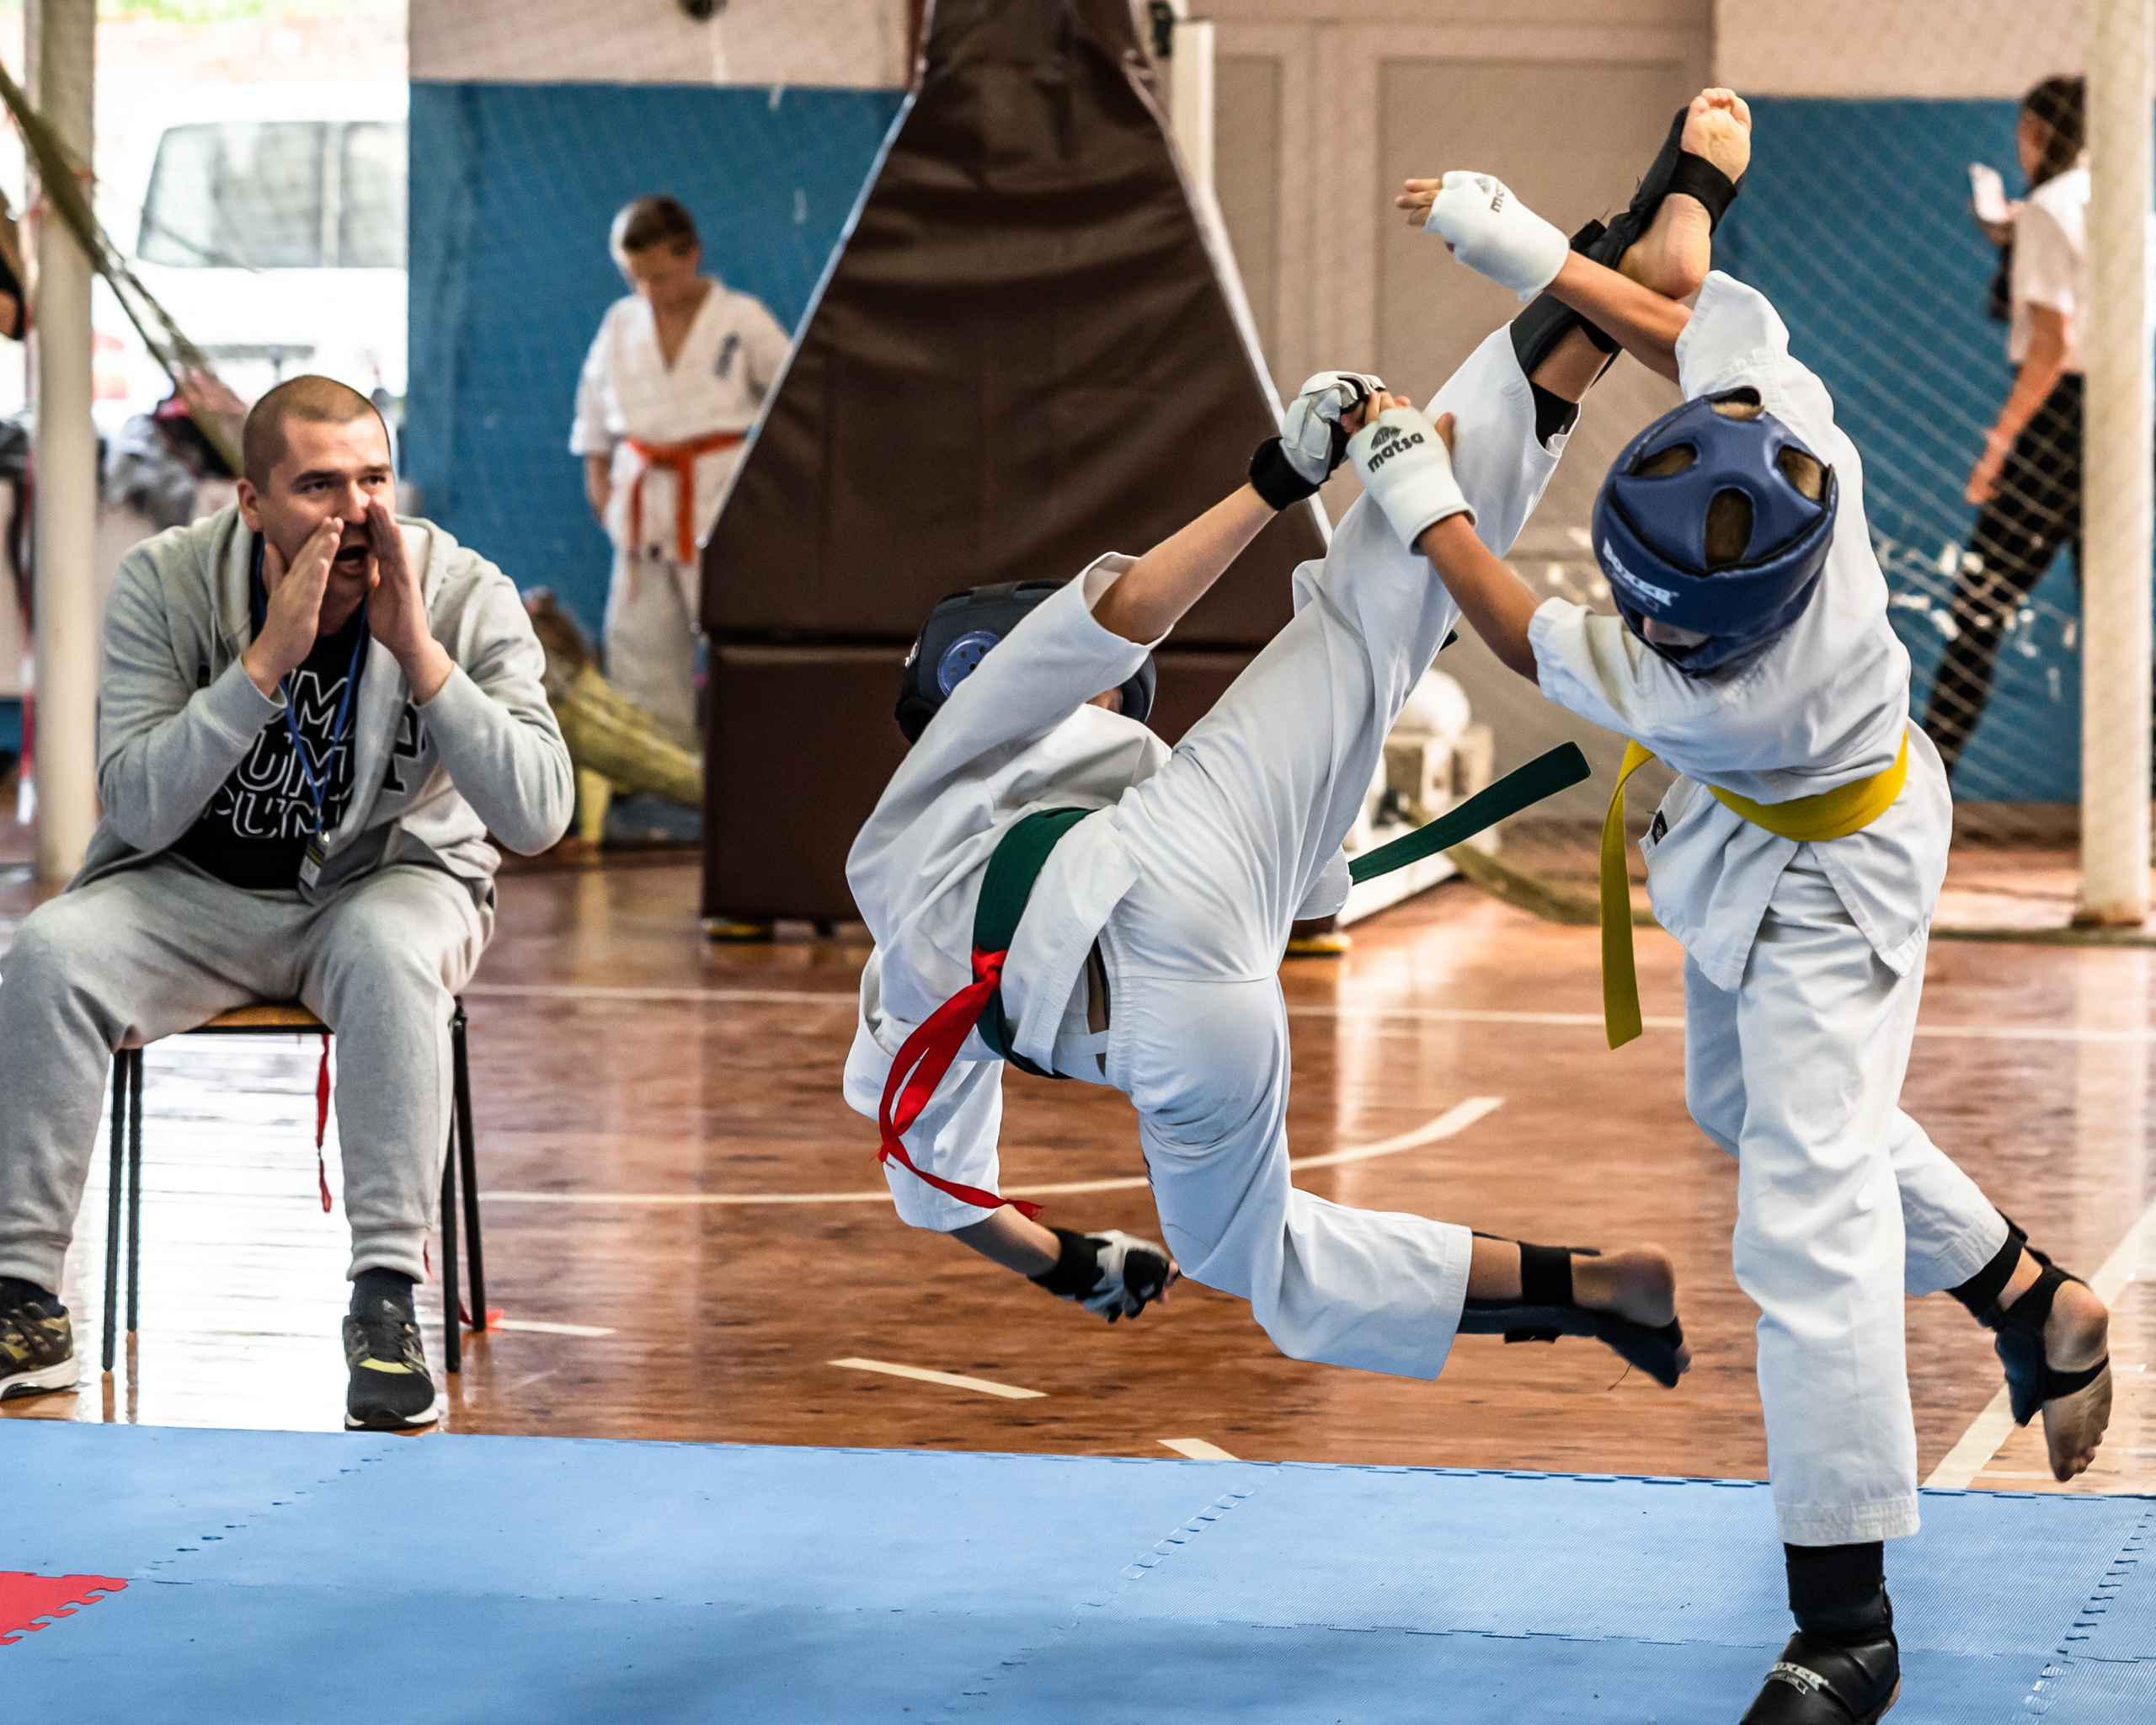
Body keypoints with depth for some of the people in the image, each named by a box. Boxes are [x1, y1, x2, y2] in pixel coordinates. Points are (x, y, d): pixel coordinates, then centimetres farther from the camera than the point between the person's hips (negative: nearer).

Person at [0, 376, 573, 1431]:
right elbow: (137, 808, -22)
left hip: (385, 881, -1)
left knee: (388, 949, -36)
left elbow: (538, 818, -23)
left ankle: (387, 1305, -33)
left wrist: (417, 652, -31)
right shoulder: (163, 585, -13)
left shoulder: (465, 597, -14)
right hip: (193, 895, 1)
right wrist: (270, 657, -31)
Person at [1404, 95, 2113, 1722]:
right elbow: (1692, 327, -8)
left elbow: (1541, 647, -26)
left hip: (1817, 883, -9)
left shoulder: (1729, 696, -44)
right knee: (1751, 1103, 29)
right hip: (1751, 845, 9)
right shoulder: (1783, 425, -32)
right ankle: (2034, 1300, 48)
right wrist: (1533, 251, -8)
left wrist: (1426, 507, -16)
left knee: (1808, 1219, -12)